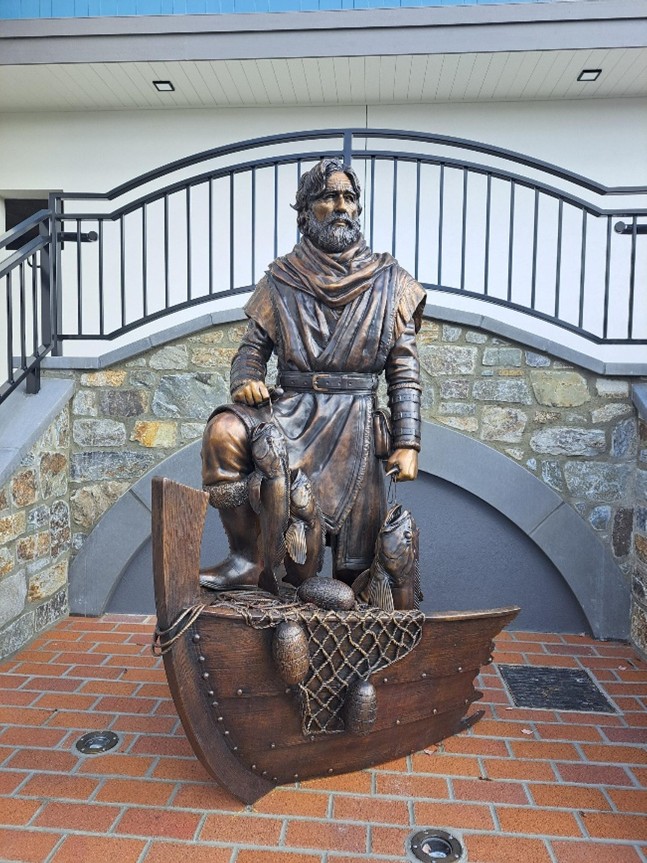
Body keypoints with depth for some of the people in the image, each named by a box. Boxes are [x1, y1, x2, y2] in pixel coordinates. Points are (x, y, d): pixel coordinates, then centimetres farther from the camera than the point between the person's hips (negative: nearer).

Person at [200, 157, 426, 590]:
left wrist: (407, 442, -7)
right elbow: (253, 347, 8)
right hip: (292, 407, 1)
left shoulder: (389, 281, 6)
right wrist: (246, 380, -17)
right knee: (225, 430, -28)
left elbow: (405, 369, 2)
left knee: (358, 557, -2)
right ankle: (247, 559, -14)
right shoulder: (282, 279, 8)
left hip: (356, 420, 0)